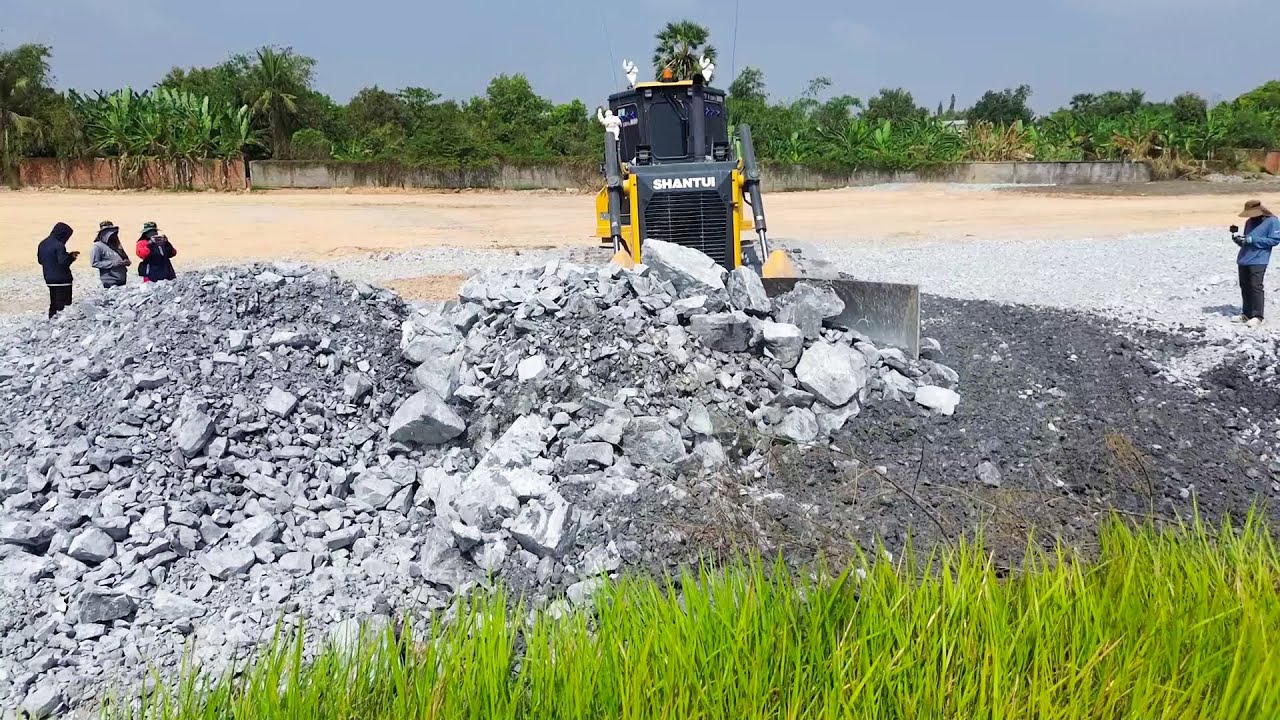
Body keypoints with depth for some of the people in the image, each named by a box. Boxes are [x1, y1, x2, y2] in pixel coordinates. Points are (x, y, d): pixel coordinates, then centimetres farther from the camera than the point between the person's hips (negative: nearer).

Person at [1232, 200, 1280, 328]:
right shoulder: (1249, 222, 16)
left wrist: (1252, 240, -17)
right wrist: (1240, 240, -2)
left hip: (1258, 261, -7)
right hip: (1243, 260, 7)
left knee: (1255, 287, -9)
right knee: (1244, 287, 9)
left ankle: (1257, 316, -5)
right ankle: (1246, 313, 17)